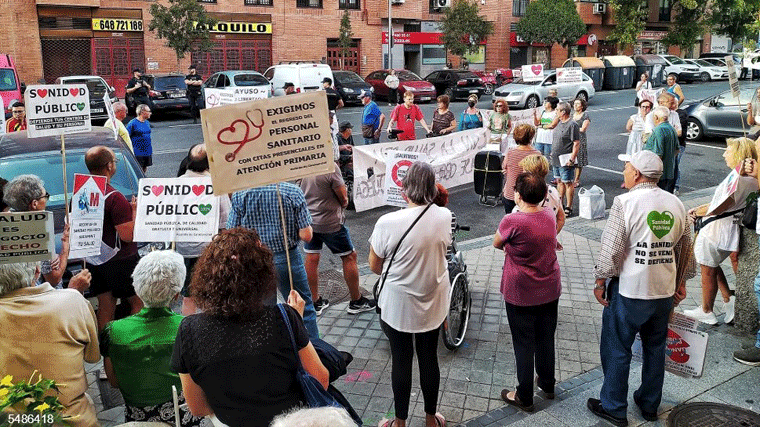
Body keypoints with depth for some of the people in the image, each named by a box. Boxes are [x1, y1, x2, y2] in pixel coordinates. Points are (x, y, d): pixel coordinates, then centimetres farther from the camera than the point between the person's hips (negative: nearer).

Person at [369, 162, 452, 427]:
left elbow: (374, 266, -10)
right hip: (433, 303, 3)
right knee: (429, 358, 18)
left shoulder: (388, 222, -23)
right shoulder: (445, 216, -12)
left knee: (401, 362, 13)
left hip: (398, 305, -3)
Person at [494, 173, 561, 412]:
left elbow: (496, 244, -5)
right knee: (546, 339, 21)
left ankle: (524, 397, 21)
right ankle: (547, 384, 40)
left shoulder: (512, 222, -23)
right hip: (550, 291, 6)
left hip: (521, 295, -6)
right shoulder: (549, 217, -4)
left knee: (524, 345, 8)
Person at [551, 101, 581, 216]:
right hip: (556, 160, 9)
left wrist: (572, 159, -22)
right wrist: (553, 153, 20)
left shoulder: (572, 125, -15)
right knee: (559, 181, 16)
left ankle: (568, 208, 3)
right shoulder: (560, 123, 12)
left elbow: (576, 144, -18)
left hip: (566, 161, -9)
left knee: (568, 183, -3)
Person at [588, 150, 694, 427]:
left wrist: (600, 282, -5)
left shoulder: (625, 202, -17)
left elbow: (611, 249, -17)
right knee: (655, 348, 20)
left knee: (616, 349, 9)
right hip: (665, 292, 6)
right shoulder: (676, 204, 2)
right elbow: (685, 248, 11)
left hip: (628, 292, -6)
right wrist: (681, 282, 22)